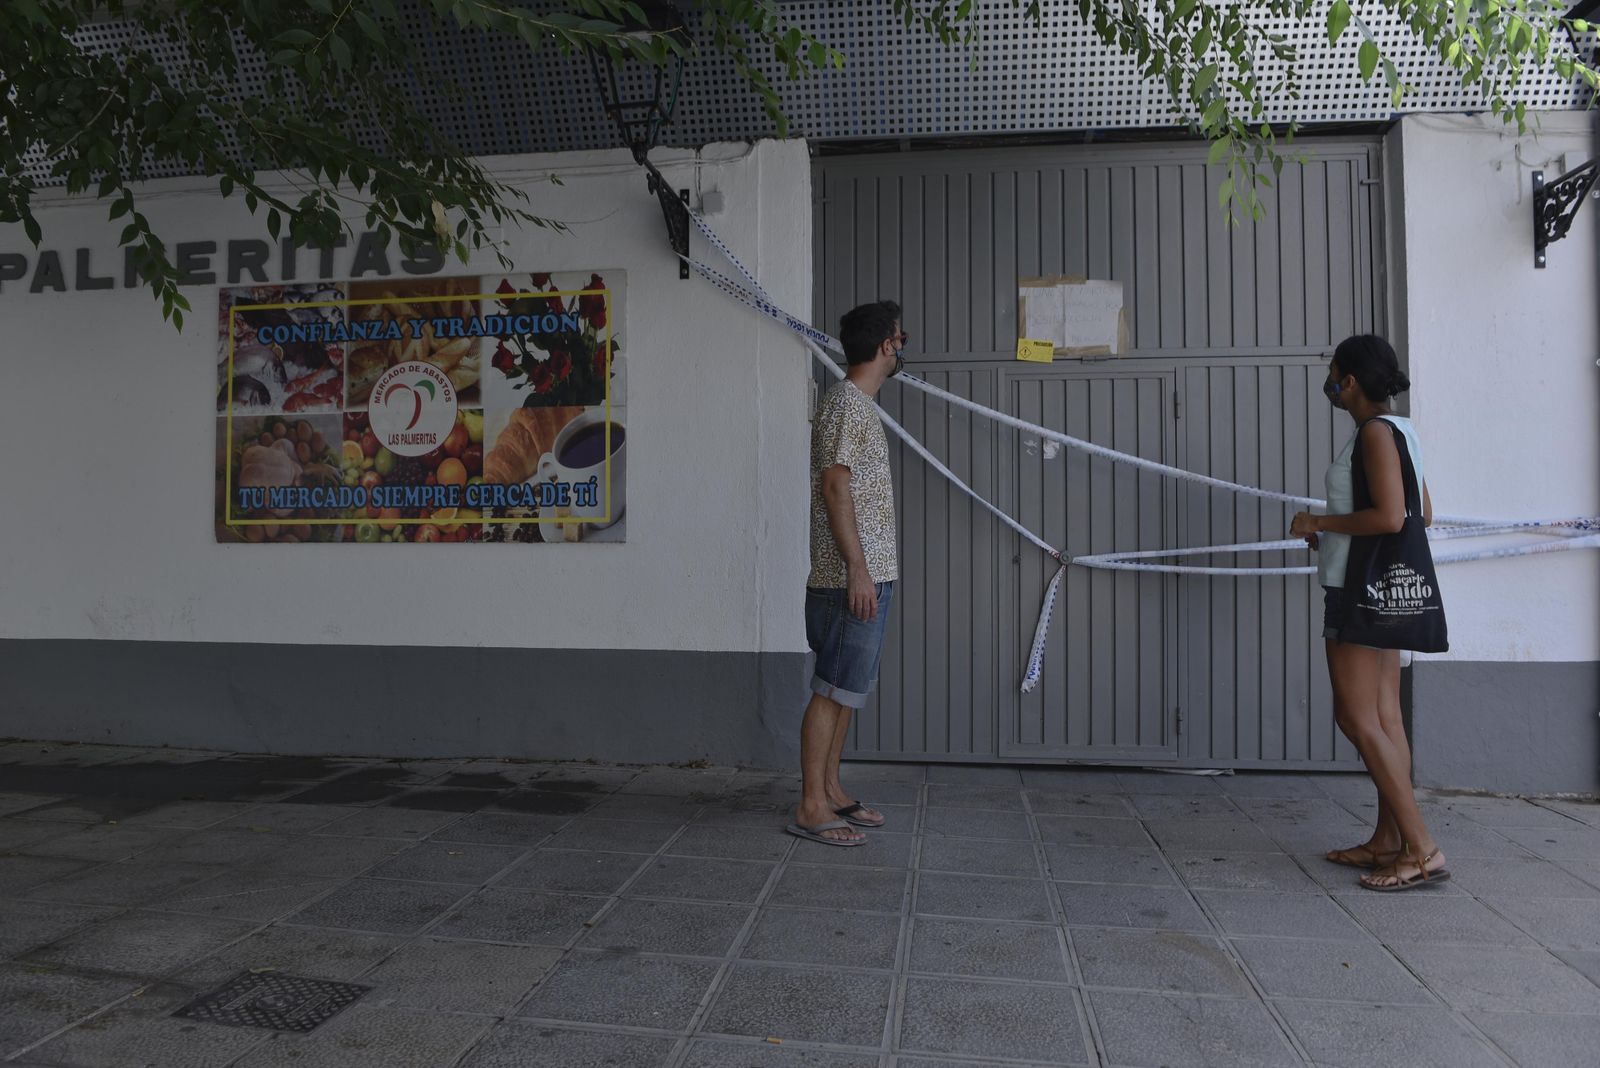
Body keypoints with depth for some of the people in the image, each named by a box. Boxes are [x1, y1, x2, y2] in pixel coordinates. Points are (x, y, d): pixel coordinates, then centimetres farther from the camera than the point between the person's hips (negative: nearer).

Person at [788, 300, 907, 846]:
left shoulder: (858, 403, 19)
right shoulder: (849, 404, -12)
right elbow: (835, 485, -19)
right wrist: (857, 567, -22)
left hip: (866, 574, 10)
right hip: (851, 576, -10)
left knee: (847, 689, 14)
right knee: (834, 690, -5)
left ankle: (830, 790, 23)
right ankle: (810, 808, 2)